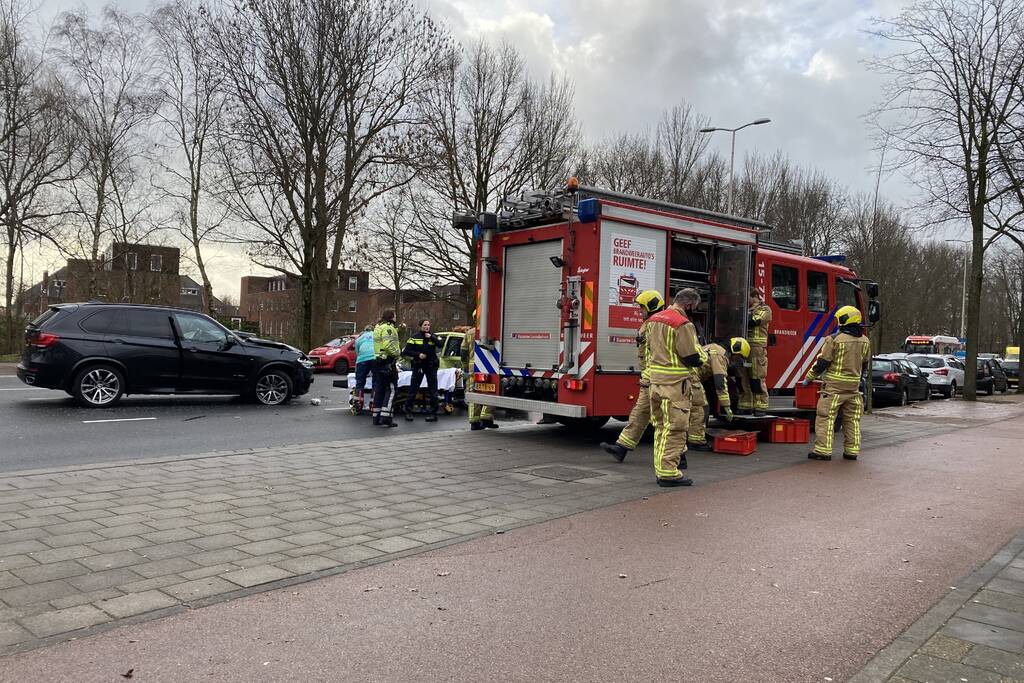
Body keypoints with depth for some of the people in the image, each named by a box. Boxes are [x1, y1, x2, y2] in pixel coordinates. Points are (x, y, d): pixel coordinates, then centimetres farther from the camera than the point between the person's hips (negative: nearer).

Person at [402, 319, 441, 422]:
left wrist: (431, 337, -19)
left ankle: (433, 413, 9)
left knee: (433, 391, 3)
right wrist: (418, 354, -14)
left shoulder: (433, 336, 5)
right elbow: (406, 352, -3)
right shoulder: (415, 337, 2)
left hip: (431, 366, 1)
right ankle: (408, 412, 11)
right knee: (413, 389, 1)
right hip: (418, 366, -1)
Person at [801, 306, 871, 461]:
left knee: (826, 418, -2)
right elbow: (865, 364, 16)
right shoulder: (865, 341, 6)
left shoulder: (834, 339, -13)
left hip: (835, 385, -6)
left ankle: (823, 450, -5)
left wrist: (809, 378, 2)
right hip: (854, 386, 6)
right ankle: (852, 451, 16)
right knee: (852, 419, 13)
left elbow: (822, 362, -10)